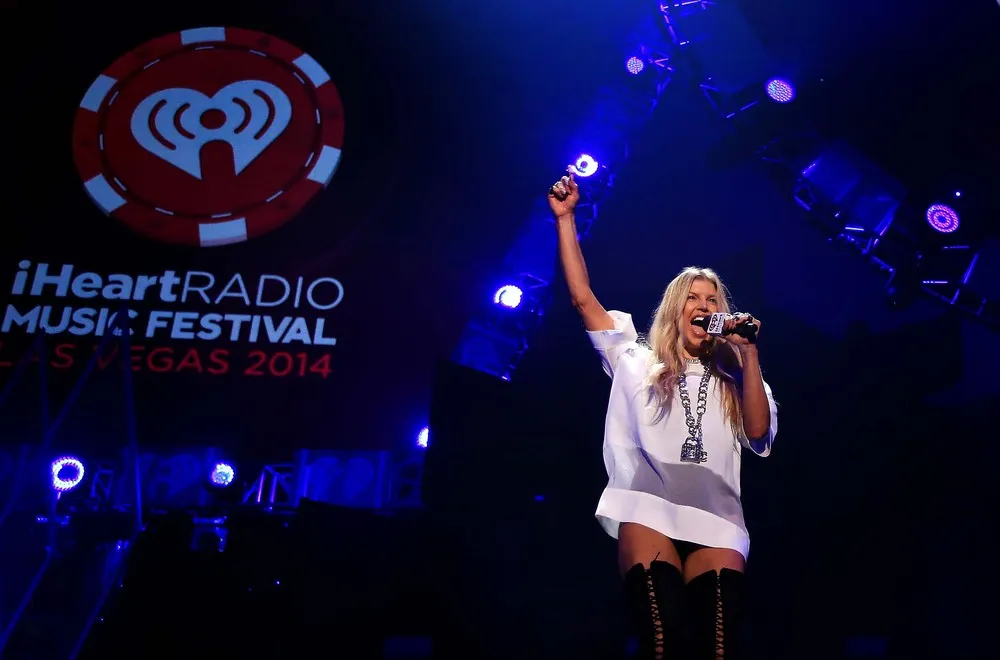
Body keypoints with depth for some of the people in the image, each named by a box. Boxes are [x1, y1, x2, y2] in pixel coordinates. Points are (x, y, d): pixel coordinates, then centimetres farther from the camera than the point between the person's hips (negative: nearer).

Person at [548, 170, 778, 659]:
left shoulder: (732, 380, 27)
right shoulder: (637, 364, 24)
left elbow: (759, 436, 9)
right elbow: (582, 298, 18)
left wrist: (749, 355, 5)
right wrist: (565, 218, 17)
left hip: (715, 519, 2)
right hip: (649, 511, -2)